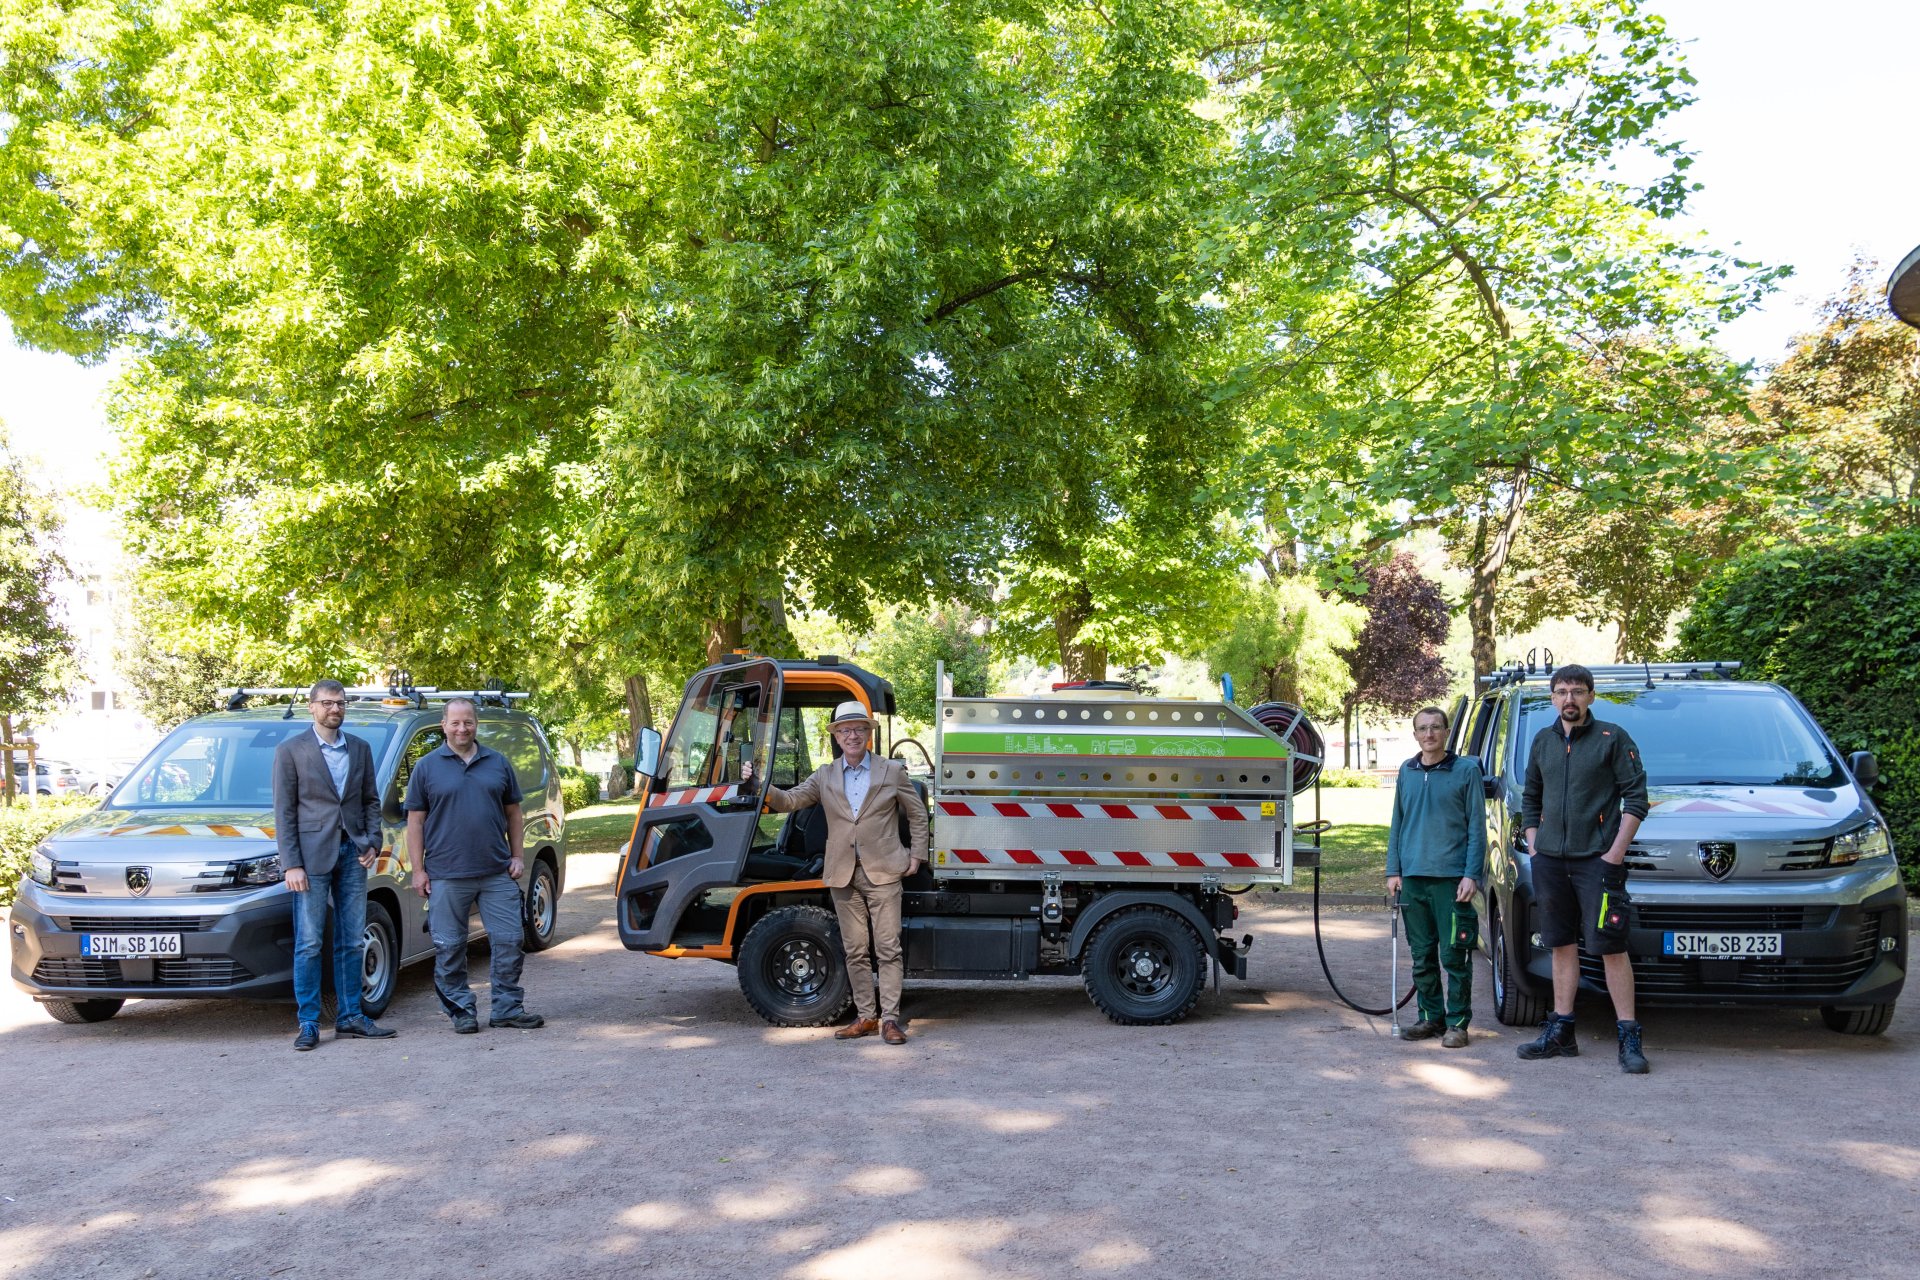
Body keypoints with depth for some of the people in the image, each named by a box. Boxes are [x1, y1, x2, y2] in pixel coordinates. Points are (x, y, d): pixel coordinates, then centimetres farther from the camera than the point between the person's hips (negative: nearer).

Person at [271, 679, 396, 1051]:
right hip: (313, 854, -4)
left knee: (352, 941, 7)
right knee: (309, 944, -2)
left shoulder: (360, 749, 12)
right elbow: (284, 811, -3)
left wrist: (373, 842, 1)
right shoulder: (291, 751, 0)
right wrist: (291, 864, -9)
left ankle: (350, 1017, 15)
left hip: (352, 852, 4)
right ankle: (308, 1024, 4)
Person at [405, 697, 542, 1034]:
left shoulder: (498, 763, 10)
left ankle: (507, 1008, 13)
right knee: (449, 949, 3)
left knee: (509, 940, 2)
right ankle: (462, 1011, 15)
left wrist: (516, 856, 6)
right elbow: (415, 821, 2)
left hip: (497, 873, 2)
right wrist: (418, 870, -3)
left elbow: (512, 812, 15)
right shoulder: (427, 767, 3)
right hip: (446, 876, -2)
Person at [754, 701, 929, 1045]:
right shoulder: (825, 776, 11)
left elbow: (917, 814, 10)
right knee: (855, 951, 7)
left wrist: (916, 855, 2)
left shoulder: (892, 771, 5)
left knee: (888, 948, -6)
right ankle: (865, 1016, 15)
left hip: (883, 872, -3)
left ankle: (890, 1018, -3)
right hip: (843, 874, 3)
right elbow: (789, 801, 3)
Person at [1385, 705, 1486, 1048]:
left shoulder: (1466, 770, -1)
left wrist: (1471, 875, -9)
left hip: (1451, 877, -4)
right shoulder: (1407, 772, 12)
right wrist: (1393, 871, 8)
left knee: (1454, 955, -2)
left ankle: (1457, 1022, 8)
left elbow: (1477, 827, -2)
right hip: (1413, 878, 4)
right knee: (1422, 956, 10)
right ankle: (1431, 1017, 20)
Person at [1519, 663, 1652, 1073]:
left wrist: (1616, 852, -11)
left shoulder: (1612, 739, -2)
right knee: (1562, 946, 10)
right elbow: (1530, 798, 22)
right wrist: (1533, 848, 11)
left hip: (1596, 859, -5)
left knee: (1611, 947, -7)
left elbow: (1636, 797, -5)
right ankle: (1560, 1032, 16)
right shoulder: (1542, 741, 13)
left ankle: (1628, 1038, -3)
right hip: (1550, 860, 5)